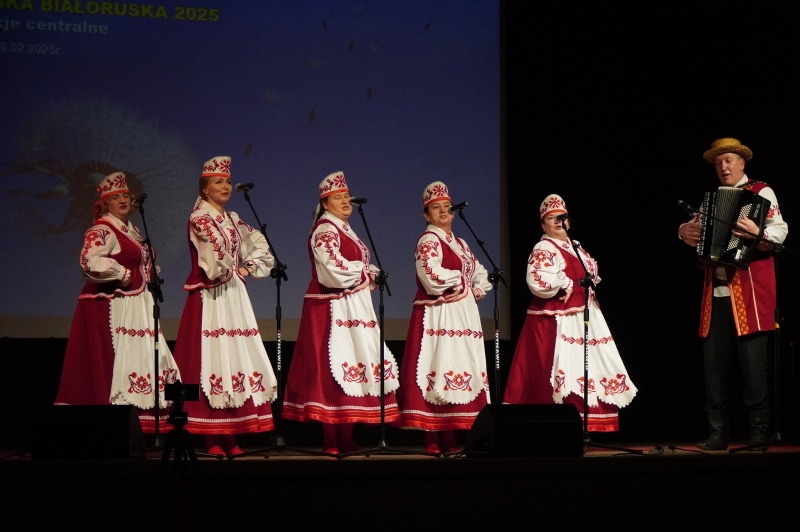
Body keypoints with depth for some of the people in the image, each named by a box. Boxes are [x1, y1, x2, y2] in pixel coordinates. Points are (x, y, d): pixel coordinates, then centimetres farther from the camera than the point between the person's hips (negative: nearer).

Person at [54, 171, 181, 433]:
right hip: (110, 307, -9)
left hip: (136, 307, 10)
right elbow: (90, 261, -27)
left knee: (139, 360, 8)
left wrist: (151, 276, 14)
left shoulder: (131, 231, 19)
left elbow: (143, 264, 35)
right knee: (112, 361, -13)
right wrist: (123, 274, -18)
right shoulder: (101, 230, -9)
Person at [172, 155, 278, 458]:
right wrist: (234, 271, -4)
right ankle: (212, 440, -7)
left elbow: (259, 243, 18)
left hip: (234, 296, 8)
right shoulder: (199, 218, -6)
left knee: (237, 359, 5)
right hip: (210, 299, -8)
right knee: (212, 361, -9)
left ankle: (231, 438, 9)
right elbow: (216, 252, -19)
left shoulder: (232, 219, 16)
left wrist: (249, 268, 3)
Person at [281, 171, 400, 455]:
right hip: (333, 310, -10)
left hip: (354, 308, 10)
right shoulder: (325, 230, -9)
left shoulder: (345, 229, 20)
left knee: (351, 366, 8)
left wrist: (371, 276, 1)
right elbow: (335, 271, -20)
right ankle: (332, 440, -9)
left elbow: (363, 267, 22)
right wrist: (366, 275, -7)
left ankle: (345, 438, 11)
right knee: (333, 367, -10)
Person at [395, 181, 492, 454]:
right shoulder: (428, 241, -7)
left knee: (463, 373, 6)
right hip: (439, 316, -9)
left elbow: (480, 272, 28)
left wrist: (478, 289, 7)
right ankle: (437, 442, -10)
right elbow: (432, 278, -21)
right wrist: (461, 282, -7)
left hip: (463, 315, 9)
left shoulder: (459, 243, 19)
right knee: (441, 372, -12)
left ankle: (452, 439, 10)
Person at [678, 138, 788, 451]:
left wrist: (758, 232, -32)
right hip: (716, 293, 6)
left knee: (753, 364, -8)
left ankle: (759, 432, -3)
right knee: (714, 364, 1)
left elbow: (780, 231, -10)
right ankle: (717, 433, 5)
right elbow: (696, 232, 21)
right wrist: (685, 231, -3)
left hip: (749, 293, -6)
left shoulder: (761, 193, 3)